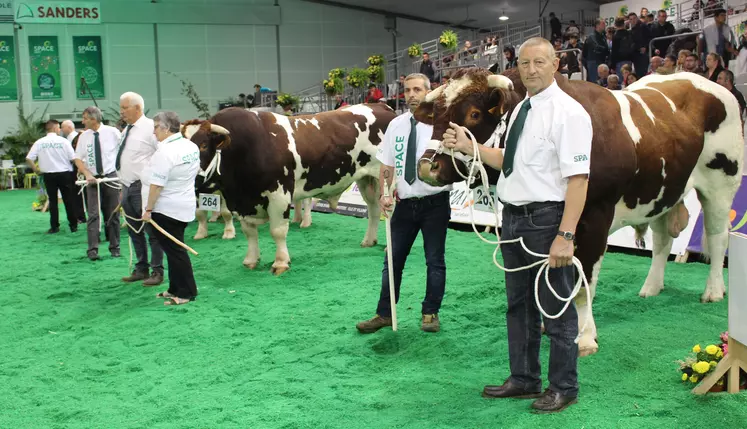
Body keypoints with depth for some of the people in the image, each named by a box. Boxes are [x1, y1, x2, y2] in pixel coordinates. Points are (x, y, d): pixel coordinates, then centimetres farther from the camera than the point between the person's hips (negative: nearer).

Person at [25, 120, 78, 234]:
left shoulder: (39, 142, -1)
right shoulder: (63, 141, -8)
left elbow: (29, 159, -3)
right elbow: (73, 158, -9)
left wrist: (36, 170, 9)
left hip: (48, 175, 2)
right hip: (64, 174, -2)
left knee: (52, 201, 10)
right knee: (69, 200, 6)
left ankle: (54, 227, 10)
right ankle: (73, 225, 10)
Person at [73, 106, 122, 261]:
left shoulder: (112, 132, -6)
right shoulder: (84, 136, 2)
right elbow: (78, 159, 6)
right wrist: (87, 174, -10)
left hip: (111, 177, -1)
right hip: (93, 179, 2)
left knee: (113, 215, 6)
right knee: (93, 215, -5)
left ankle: (114, 247, 16)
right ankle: (93, 249, -4)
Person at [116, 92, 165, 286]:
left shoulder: (150, 128, -11)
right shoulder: (127, 130, 14)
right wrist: (123, 187, 18)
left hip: (143, 187, -9)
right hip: (128, 187, 9)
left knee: (152, 231, -1)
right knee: (134, 231, 14)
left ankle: (157, 272, 7)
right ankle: (141, 269, 24)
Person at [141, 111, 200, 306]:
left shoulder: (165, 152, -20)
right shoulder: (192, 146, 6)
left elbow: (156, 184, -21)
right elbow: (196, 170, 21)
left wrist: (148, 209, -15)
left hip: (165, 209, -9)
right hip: (186, 206, 9)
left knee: (174, 250, -2)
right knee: (175, 248, 16)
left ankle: (186, 293, 3)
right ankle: (176, 288, 23)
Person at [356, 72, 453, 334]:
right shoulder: (396, 125, 5)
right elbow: (386, 166, 9)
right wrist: (384, 194, -2)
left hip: (435, 203, -4)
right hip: (405, 204, 4)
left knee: (435, 261, 8)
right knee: (393, 260, 8)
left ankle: (430, 313, 22)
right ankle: (384, 314, 19)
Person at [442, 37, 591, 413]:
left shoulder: (568, 112, -14)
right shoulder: (521, 109, 11)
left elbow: (577, 178, -20)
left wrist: (565, 236, -26)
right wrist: (468, 147, 11)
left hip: (546, 219, -8)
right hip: (513, 218, 8)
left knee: (556, 309, 6)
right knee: (518, 304, 18)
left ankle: (563, 388, 23)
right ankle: (523, 379, 35)